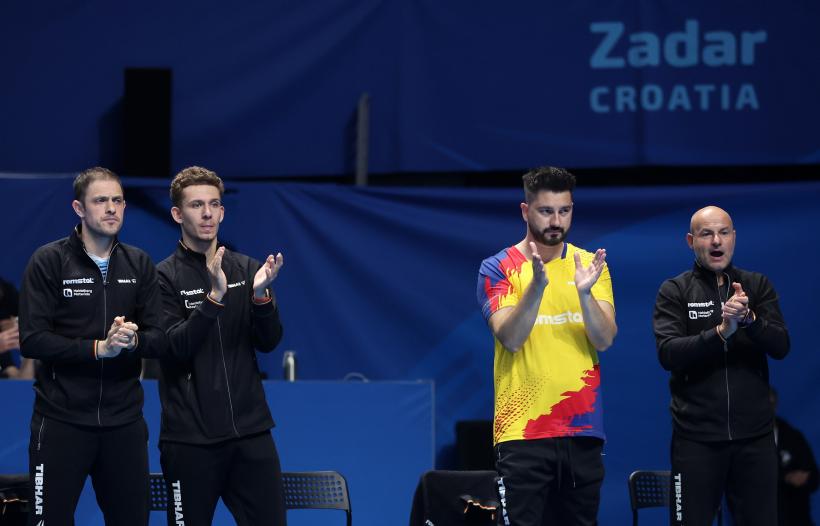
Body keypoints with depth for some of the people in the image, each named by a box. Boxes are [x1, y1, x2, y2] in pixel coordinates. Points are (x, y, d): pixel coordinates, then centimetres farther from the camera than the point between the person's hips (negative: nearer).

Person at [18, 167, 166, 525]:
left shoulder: (139, 264, 8)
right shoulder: (48, 261, -4)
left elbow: (159, 338, 4)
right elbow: (31, 340, -12)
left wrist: (132, 340, -18)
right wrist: (98, 347, -21)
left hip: (124, 422, 4)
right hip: (61, 421, -4)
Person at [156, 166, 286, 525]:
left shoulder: (246, 269, 9)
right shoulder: (164, 276, -3)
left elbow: (268, 342, 3)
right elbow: (173, 347, -14)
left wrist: (261, 296, -15)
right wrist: (215, 297, -26)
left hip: (250, 432, 3)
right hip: (190, 439, -3)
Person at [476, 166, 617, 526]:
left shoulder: (591, 265, 9)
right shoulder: (498, 268, 1)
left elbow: (605, 339, -3)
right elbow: (510, 338, -13)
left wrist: (584, 292, -20)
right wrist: (537, 285, -26)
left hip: (583, 428, 3)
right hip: (522, 429, -3)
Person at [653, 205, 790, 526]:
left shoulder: (758, 286, 8)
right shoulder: (674, 292, 1)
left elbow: (781, 346, -3)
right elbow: (667, 354, -12)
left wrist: (749, 319, -23)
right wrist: (721, 332, -25)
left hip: (754, 435, 2)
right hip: (696, 436, -2)